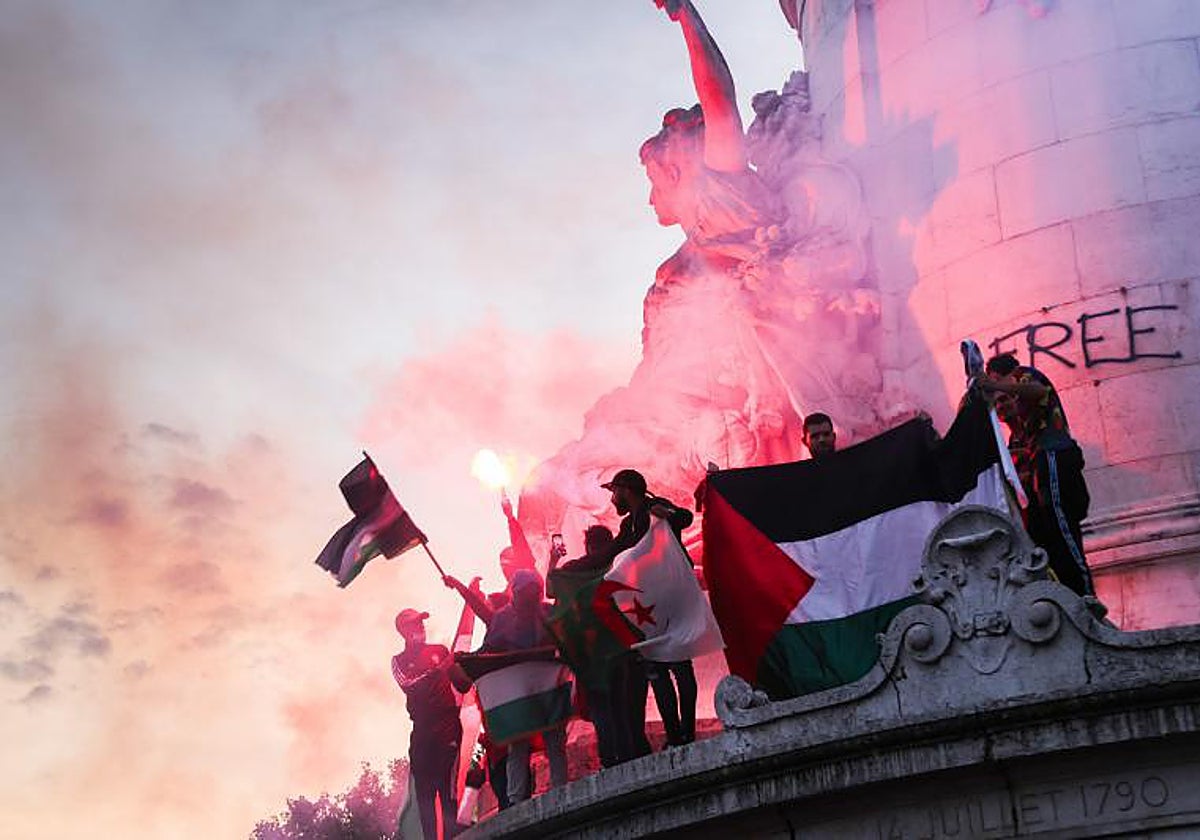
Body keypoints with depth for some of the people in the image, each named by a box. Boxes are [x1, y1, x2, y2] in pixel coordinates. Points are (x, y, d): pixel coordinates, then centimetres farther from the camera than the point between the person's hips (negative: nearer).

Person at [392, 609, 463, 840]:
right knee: (424, 789, -1)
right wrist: (438, 670, -16)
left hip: (448, 725, -1)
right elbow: (407, 686, -7)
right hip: (422, 730, 1)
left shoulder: (440, 651, 15)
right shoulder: (399, 661, 14)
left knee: (448, 787, -11)